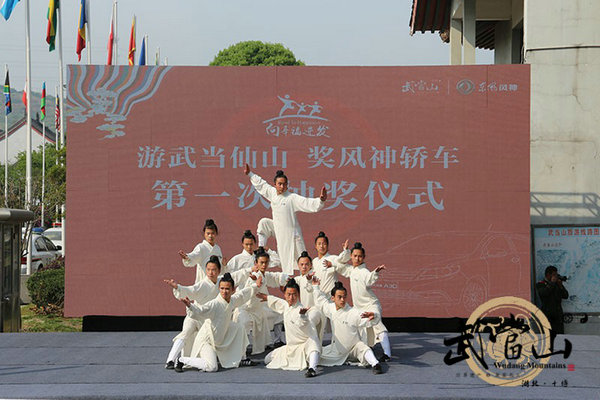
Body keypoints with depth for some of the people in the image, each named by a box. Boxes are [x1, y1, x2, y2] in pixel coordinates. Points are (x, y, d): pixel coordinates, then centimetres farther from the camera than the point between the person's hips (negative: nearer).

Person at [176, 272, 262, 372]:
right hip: (207, 339, -9)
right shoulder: (214, 304, -27)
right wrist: (190, 306, -59)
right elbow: (199, 312, -40)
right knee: (212, 367, -22)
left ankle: (242, 359, 29)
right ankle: (181, 360, -4)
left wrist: (255, 286, 27)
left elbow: (243, 294, 19)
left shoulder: (233, 300, -3)